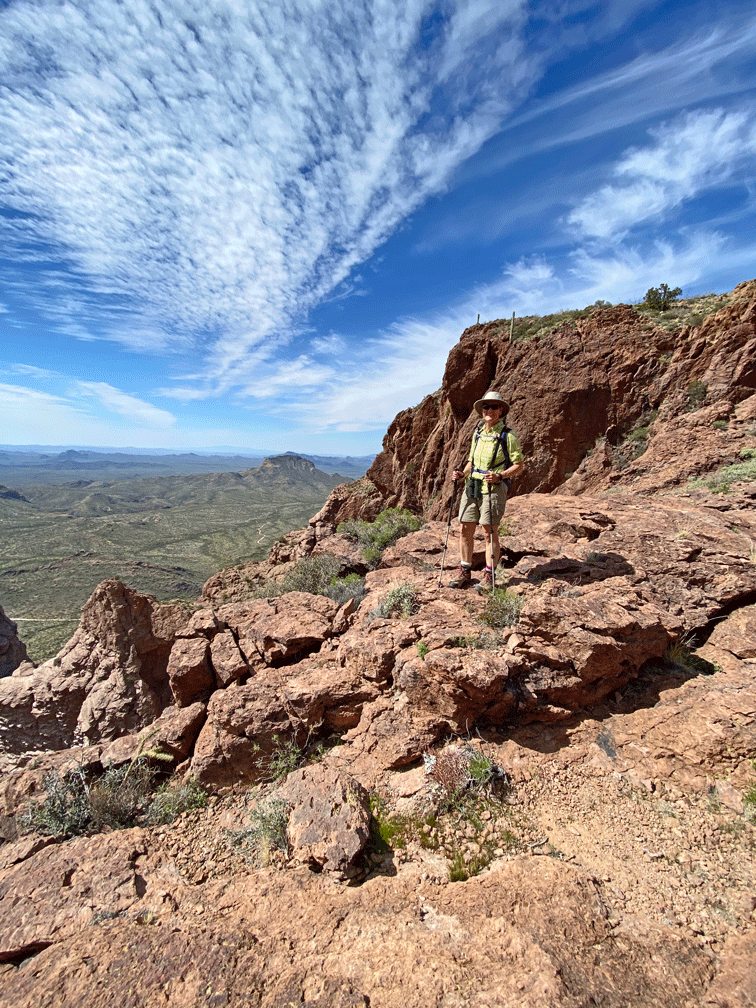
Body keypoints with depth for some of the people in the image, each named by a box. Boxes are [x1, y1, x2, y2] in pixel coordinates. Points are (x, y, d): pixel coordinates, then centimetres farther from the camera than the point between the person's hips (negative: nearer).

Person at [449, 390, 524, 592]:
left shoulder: (508, 436, -3)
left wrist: (499, 476, -19)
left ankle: (489, 577, 9)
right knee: (466, 529, 5)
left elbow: (519, 465, -3)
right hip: (472, 485, 6)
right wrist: (462, 474, 4)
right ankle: (464, 572, 17)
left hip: (494, 487, -6)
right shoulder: (478, 433, 15)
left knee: (490, 531, -3)